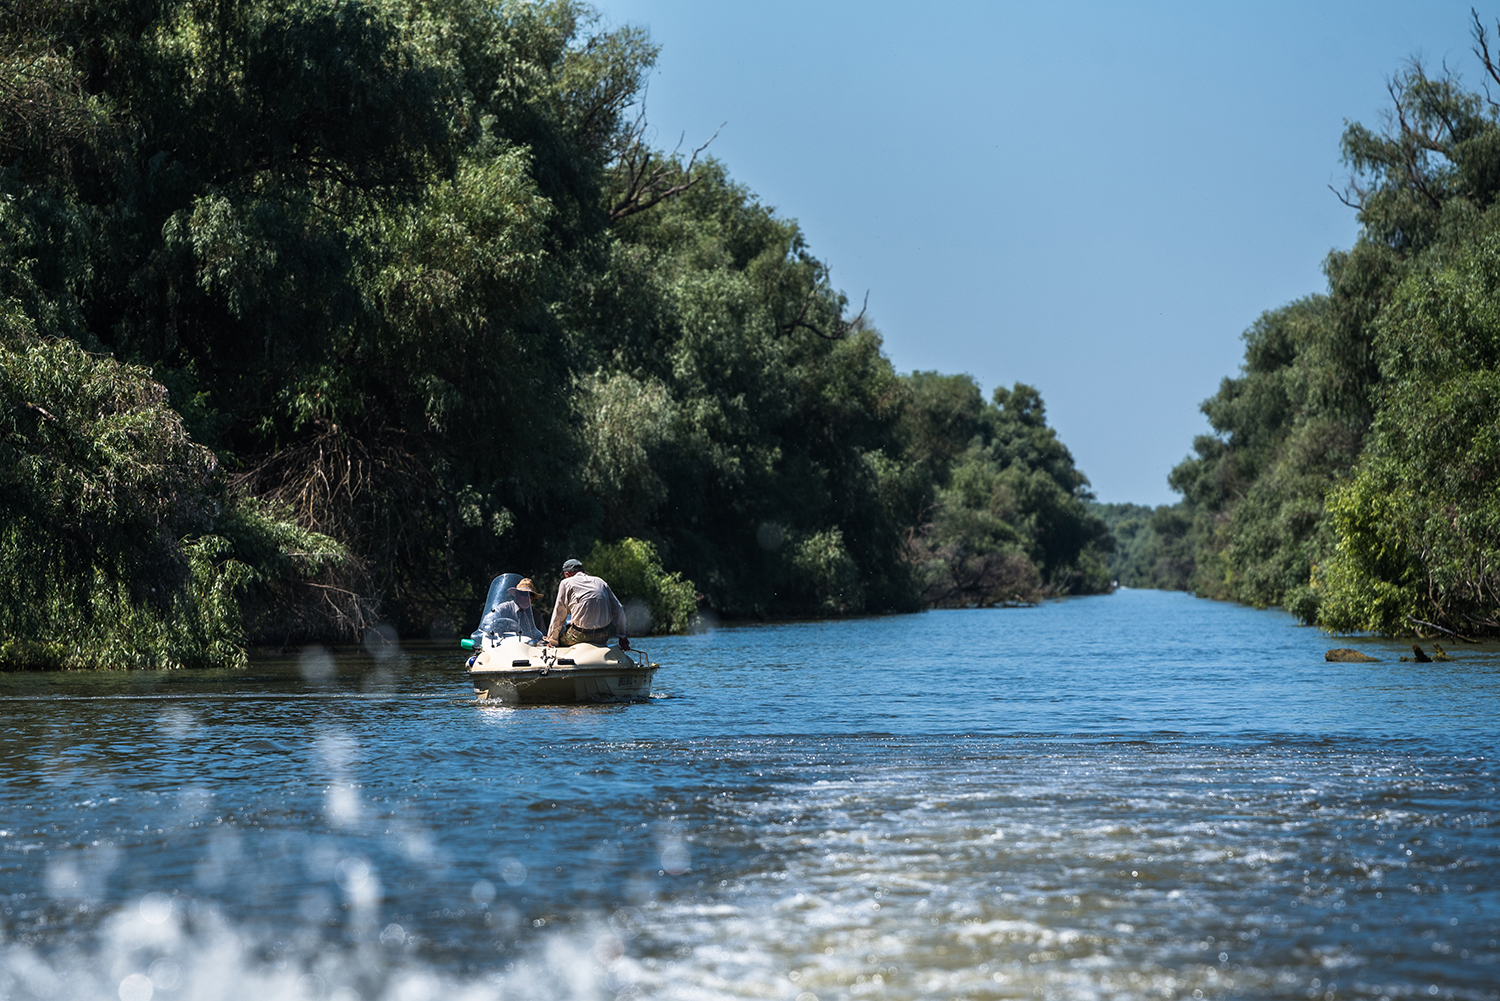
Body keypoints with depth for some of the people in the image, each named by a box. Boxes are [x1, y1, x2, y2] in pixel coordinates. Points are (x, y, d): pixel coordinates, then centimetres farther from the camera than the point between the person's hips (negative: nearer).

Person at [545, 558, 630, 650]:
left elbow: (559, 614, 4)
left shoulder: (566, 583, 4)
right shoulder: (600, 582, 16)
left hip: (581, 635, -5)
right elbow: (618, 610, 14)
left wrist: (552, 641, 12)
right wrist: (622, 636, 21)